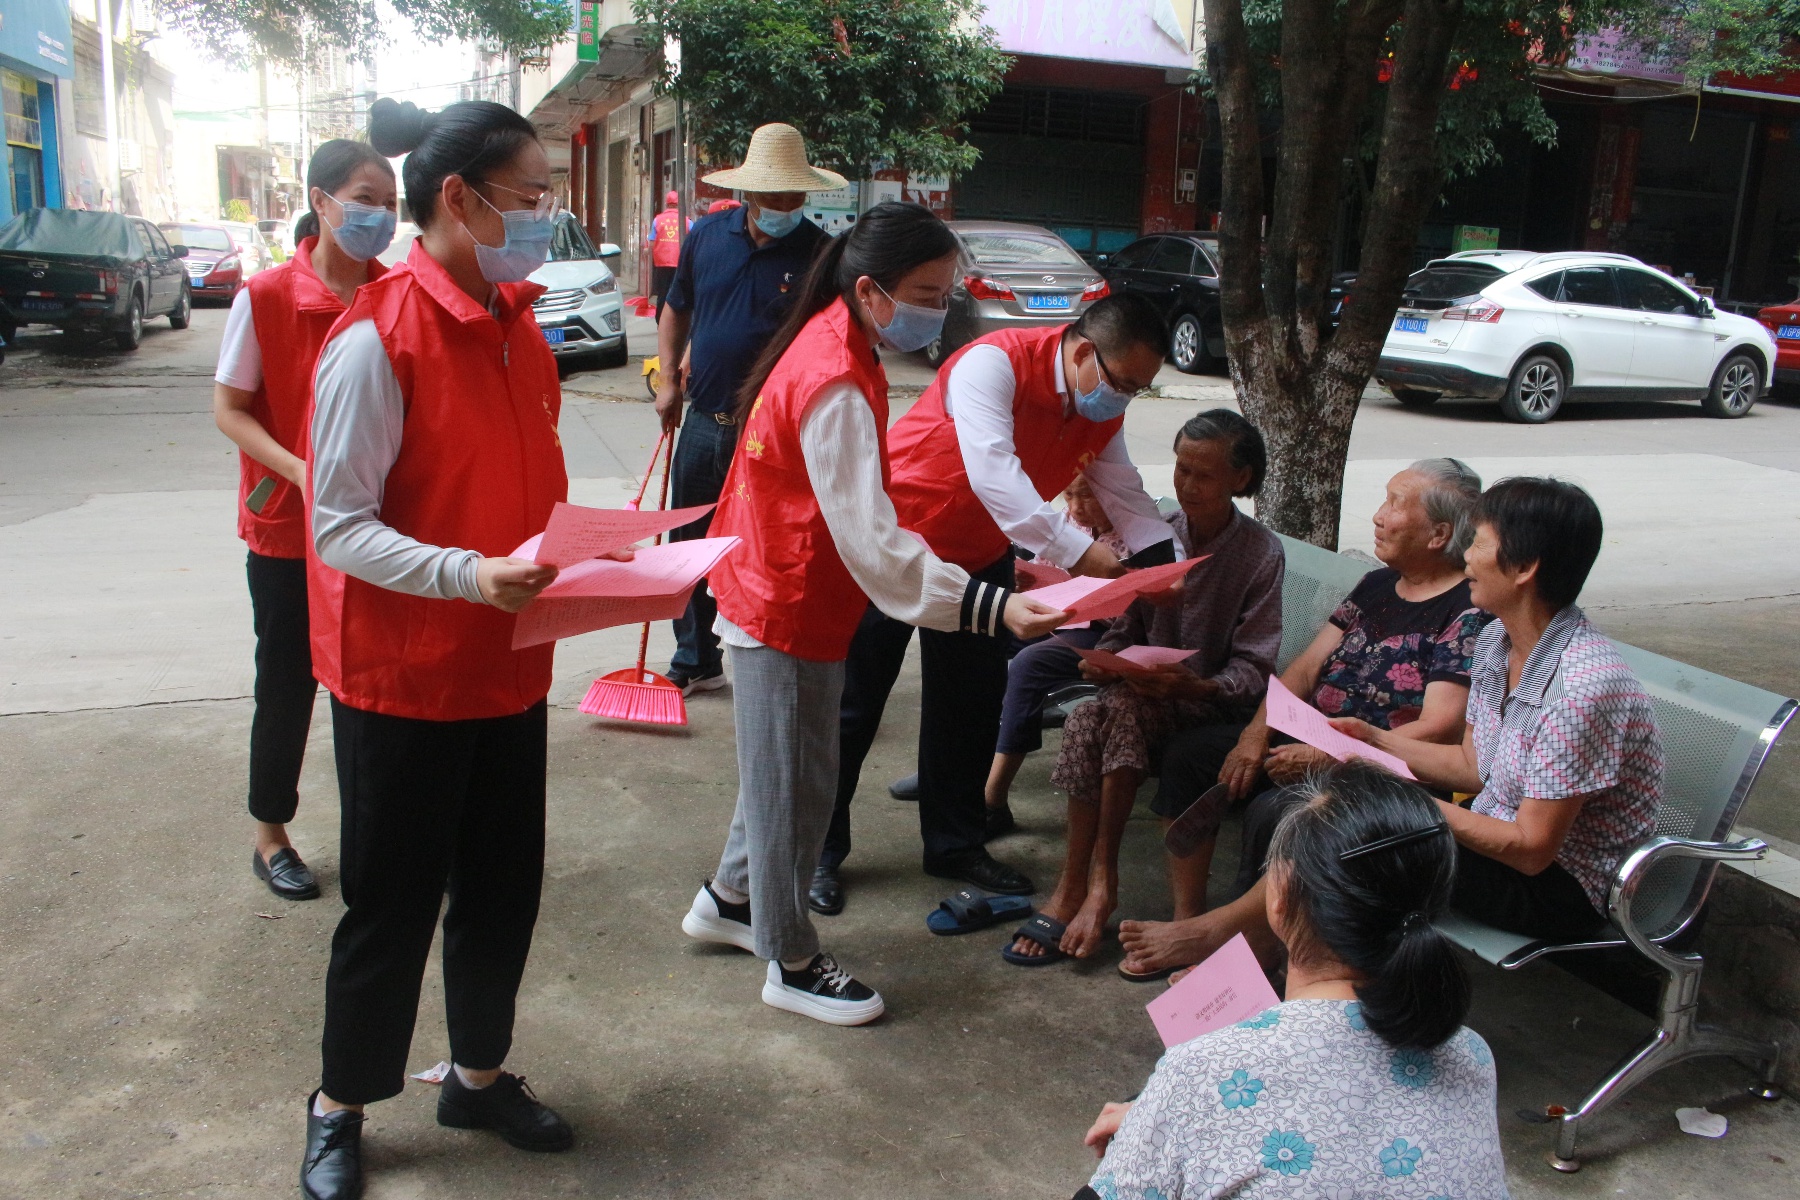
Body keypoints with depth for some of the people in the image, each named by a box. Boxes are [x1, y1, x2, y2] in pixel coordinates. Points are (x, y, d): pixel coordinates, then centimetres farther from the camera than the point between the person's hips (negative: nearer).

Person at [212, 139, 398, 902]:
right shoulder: (266, 297, -10)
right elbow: (229, 410, -7)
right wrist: (302, 471, -21)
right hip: (288, 531, -3)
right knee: (289, 685, 9)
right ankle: (271, 838, 28)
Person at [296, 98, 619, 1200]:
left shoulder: (518, 326, 7)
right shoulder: (377, 339, -17)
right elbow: (340, 526, -18)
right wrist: (467, 575, -31)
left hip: (509, 672, 7)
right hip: (402, 678, -7)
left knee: (505, 887, 17)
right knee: (395, 903, 8)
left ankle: (481, 1076, 38)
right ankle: (340, 1108, 31)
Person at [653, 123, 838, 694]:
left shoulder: (819, 253, -8)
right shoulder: (707, 236, 4)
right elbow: (677, 309, 19)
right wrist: (669, 379, 9)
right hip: (703, 422, 5)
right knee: (689, 544, 14)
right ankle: (695, 662, 32)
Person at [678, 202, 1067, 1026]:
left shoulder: (831, 343, 4)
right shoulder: (837, 386, -28)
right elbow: (873, 543, -32)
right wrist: (991, 608, -37)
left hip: (773, 594, 10)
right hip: (789, 612, -10)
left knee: (782, 769, 23)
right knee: (797, 783, 5)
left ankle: (728, 899, 43)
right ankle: (792, 965, 22)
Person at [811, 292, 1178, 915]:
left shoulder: (1104, 412, -3)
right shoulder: (994, 362, -29)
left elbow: (1125, 493, -2)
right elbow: (991, 470, -41)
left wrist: (1168, 559, -19)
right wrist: (1076, 549, -47)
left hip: (980, 556, 7)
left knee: (973, 704, 12)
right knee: (855, 703, 3)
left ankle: (955, 843, 29)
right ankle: (819, 850, 17)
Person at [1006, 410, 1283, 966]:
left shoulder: (1262, 555, -7)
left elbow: (1253, 669, -11)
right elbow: (1125, 627, 7)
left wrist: (1198, 686, -29)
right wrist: (1104, 659, -15)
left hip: (1213, 702, -3)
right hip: (1144, 687, 3)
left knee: (1126, 710, -33)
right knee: (1085, 719, -29)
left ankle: (1089, 881, -24)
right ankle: (1084, 885, -22)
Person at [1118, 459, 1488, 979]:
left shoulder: (1468, 613, -13)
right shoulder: (1378, 585, 12)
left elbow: (1440, 729, -21)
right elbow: (1308, 665, 9)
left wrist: (1324, 758, -24)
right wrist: (1256, 735, -7)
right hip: (1312, 744, 9)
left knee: (1273, 813, -33)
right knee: (1188, 752, -6)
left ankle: (1219, 933, -9)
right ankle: (1188, 920, -6)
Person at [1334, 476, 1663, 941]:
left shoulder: (1583, 688, -28)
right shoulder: (1496, 640, 0)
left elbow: (1531, 849, -24)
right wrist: (1376, 739, 1)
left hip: (1560, 887, -8)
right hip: (1498, 838, 8)